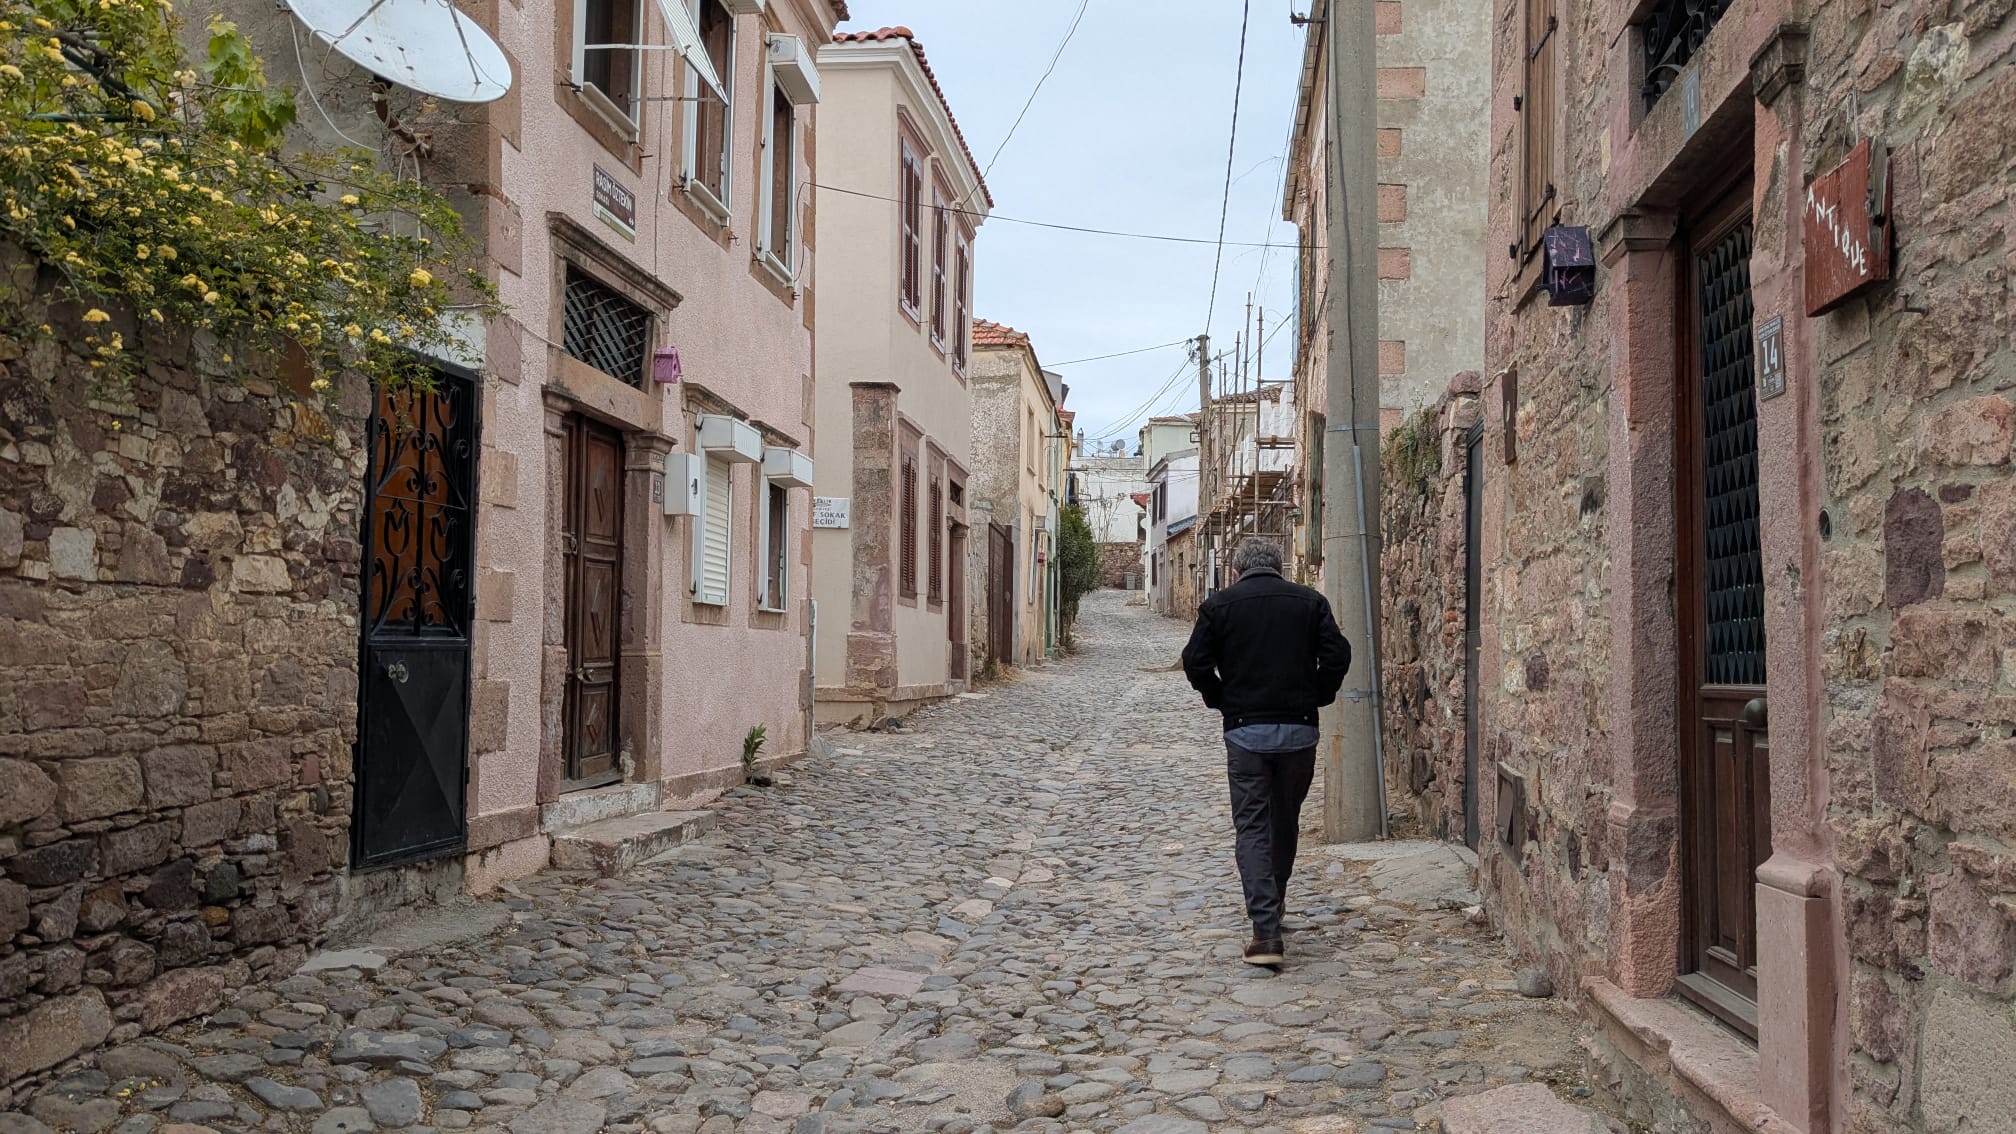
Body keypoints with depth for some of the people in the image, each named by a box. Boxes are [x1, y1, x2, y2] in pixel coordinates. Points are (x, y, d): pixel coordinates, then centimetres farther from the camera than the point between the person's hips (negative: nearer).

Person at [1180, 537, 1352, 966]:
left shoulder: (1218, 605, 1)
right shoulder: (1310, 602, 5)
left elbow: (1195, 663, -6)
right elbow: (1337, 656, -4)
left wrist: (1222, 701, 8)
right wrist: (1317, 698, 9)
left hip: (1245, 730, -2)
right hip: (1299, 729, 2)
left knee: (1252, 827, 0)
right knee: (1285, 822, 19)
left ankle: (1266, 930, -10)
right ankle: (1273, 904, 36)